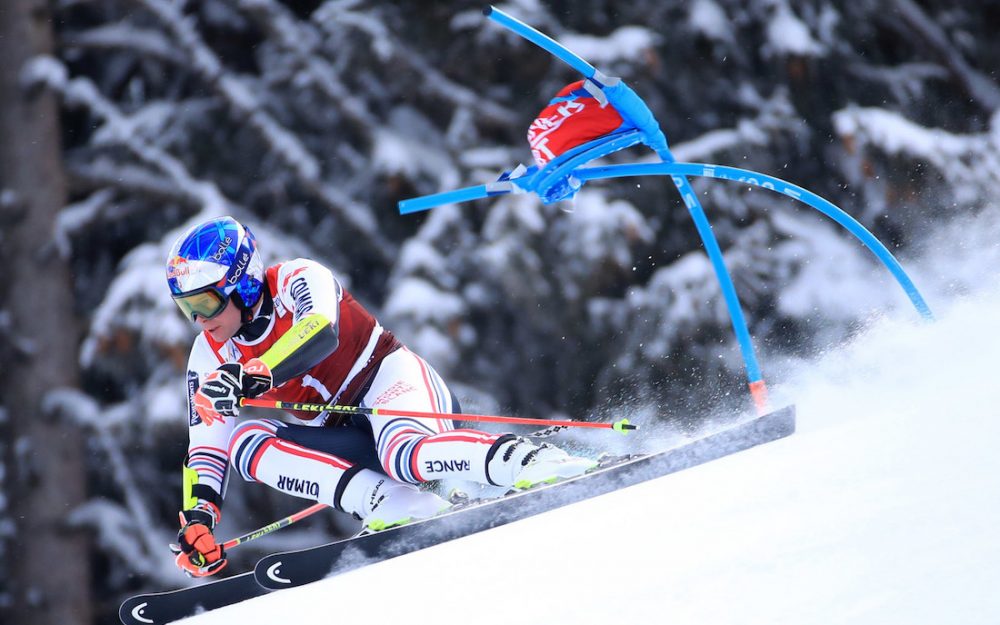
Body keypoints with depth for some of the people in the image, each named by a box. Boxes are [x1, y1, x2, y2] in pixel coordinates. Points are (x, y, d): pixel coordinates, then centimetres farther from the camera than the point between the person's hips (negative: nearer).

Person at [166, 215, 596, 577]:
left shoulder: (296, 280, -11)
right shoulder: (209, 359, 6)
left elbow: (322, 333, -32)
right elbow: (206, 448, 3)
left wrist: (253, 376, -46)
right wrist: (197, 520, -13)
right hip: (344, 436, 7)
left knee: (404, 453, -39)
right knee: (244, 440, -19)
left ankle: (541, 463, -44)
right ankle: (391, 505, -33)